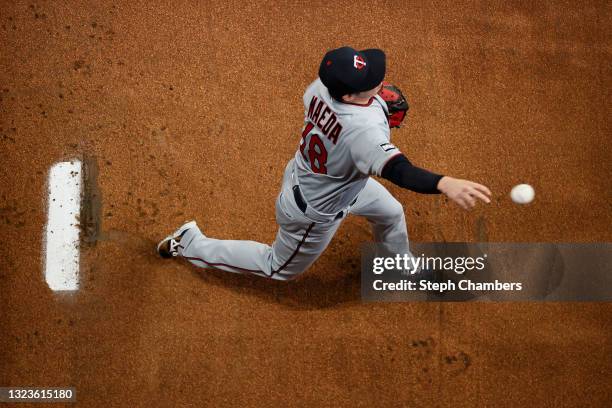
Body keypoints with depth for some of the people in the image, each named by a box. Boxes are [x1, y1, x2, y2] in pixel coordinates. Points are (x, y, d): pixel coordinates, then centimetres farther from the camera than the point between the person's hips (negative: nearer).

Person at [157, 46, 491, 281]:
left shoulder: (323, 86, -23)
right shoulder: (365, 128, -47)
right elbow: (398, 171, -62)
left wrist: (374, 98, -7)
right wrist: (445, 184, -79)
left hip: (304, 175, 8)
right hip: (313, 213, -8)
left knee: (391, 213, 25)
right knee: (279, 267, 22)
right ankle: (191, 244, 33)